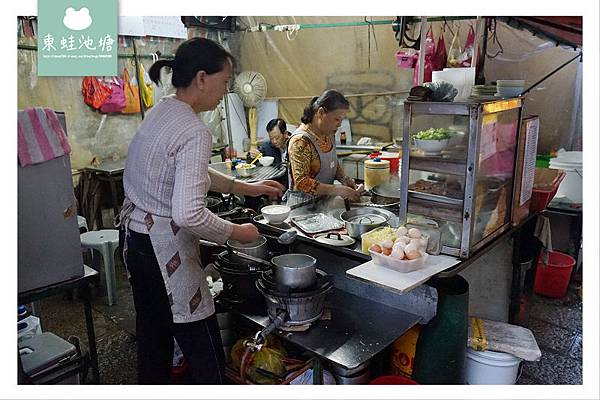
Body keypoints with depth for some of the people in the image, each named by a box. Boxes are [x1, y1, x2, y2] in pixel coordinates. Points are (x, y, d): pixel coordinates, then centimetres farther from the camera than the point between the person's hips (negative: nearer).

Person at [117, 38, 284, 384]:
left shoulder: (160, 111, 7)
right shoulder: (195, 132, -23)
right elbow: (189, 214, -30)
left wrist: (244, 187, 16)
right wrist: (236, 232, -14)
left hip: (135, 238, 10)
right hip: (166, 250, -10)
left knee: (154, 343, 25)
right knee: (207, 359, 4)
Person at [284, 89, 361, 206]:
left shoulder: (329, 134, 5)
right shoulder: (300, 141, -20)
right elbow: (301, 182, -23)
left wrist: (344, 178, 0)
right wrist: (338, 190, -27)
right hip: (303, 204, -7)